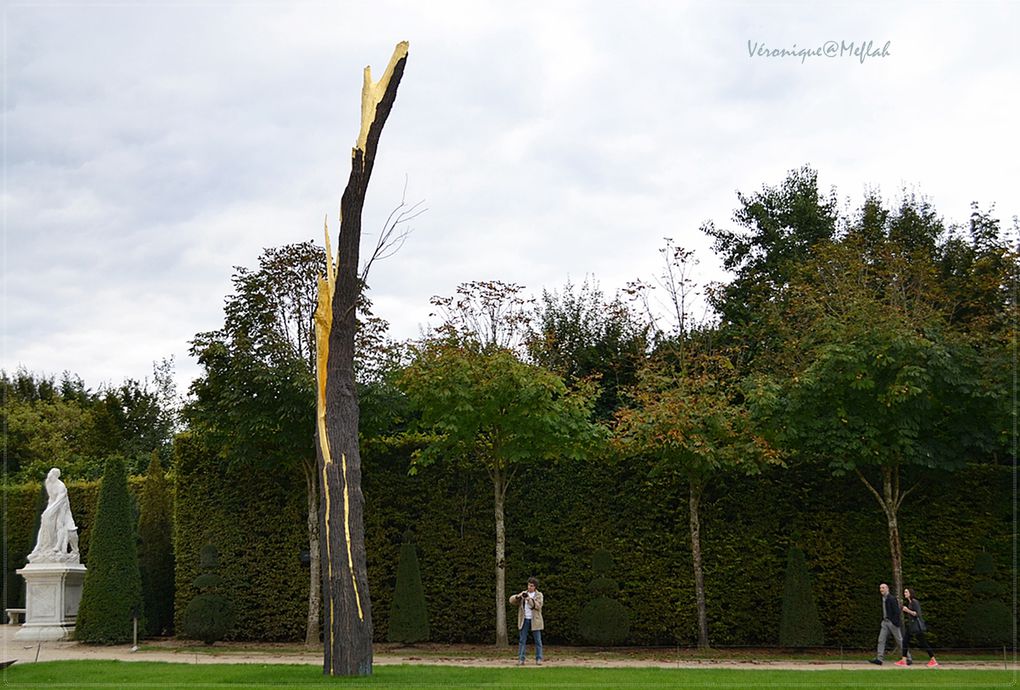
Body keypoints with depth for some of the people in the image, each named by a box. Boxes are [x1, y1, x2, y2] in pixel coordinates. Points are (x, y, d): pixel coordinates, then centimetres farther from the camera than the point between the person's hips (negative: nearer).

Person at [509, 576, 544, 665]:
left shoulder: (539, 595, 4)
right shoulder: (523, 594, 10)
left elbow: (538, 606, -12)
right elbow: (511, 600, 1)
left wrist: (529, 599, -23)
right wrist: (518, 596, -19)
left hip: (535, 620, -2)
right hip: (524, 620, 2)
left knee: (538, 640, 1)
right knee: (522, 640, -1)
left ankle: (538, 659, 7)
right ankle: (521, 659, 0)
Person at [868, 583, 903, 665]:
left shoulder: (892, 599, -11)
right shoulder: (883, 599, 13)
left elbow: (896, 611, -15)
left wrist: (896, 623, -20)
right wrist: (882, 620, 15)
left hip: (892, 622, -8)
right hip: (885, 622, 8)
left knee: (899, 641, 2)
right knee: (881, 640, -1)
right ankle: (879, 659, -4)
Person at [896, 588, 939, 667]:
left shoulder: (915, 602, -12)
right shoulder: (907, 603, 15)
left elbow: (917, 614, -18)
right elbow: (907, 615, 20)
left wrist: (908, 610, -21)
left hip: (917, 626, -9)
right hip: (911, 626, 9)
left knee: (923, 643, -5)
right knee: (905, 641, 1)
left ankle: (933, 660, 2)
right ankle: (904, 660, 2)